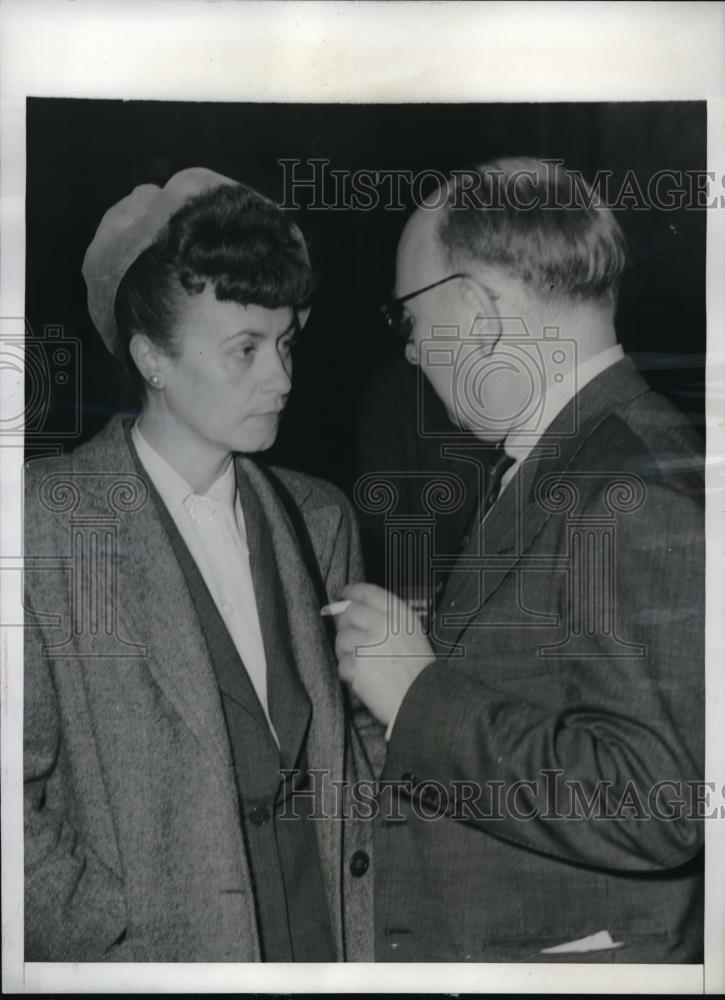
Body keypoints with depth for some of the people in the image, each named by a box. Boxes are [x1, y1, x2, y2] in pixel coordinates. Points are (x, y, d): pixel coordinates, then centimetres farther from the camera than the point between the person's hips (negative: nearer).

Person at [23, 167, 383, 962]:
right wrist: (131, 940, -13)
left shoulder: (320, 517, 5)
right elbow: (18, 801, -11)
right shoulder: (44, 520, -11)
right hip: (153, 957, -4)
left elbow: (359, 734, 10)